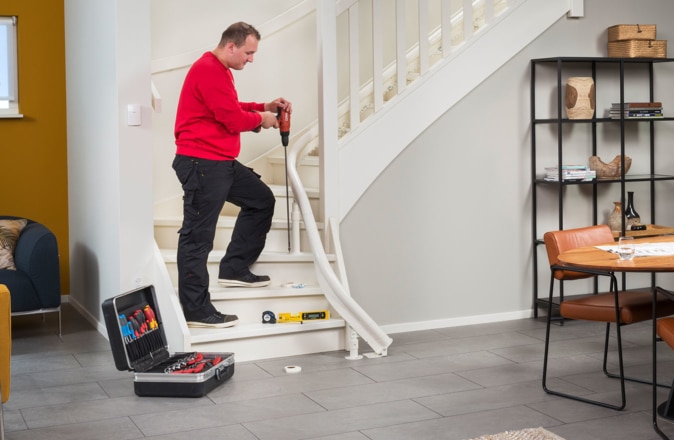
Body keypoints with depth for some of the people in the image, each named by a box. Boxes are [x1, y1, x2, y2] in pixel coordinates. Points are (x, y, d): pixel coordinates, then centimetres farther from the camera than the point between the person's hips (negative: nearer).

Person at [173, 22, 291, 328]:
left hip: (221, 162, 11)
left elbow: (231, 110, 23)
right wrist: (260, 119, 1)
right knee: (198, 235, -8)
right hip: (201, 163, -11)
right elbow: (234, 120, -19)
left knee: (261, 199, 19)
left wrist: (265, 107, 10)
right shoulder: (209, 70, -17)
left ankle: (234, 269, 23)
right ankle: (196, 310, -4)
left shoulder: (219, 71, 18)